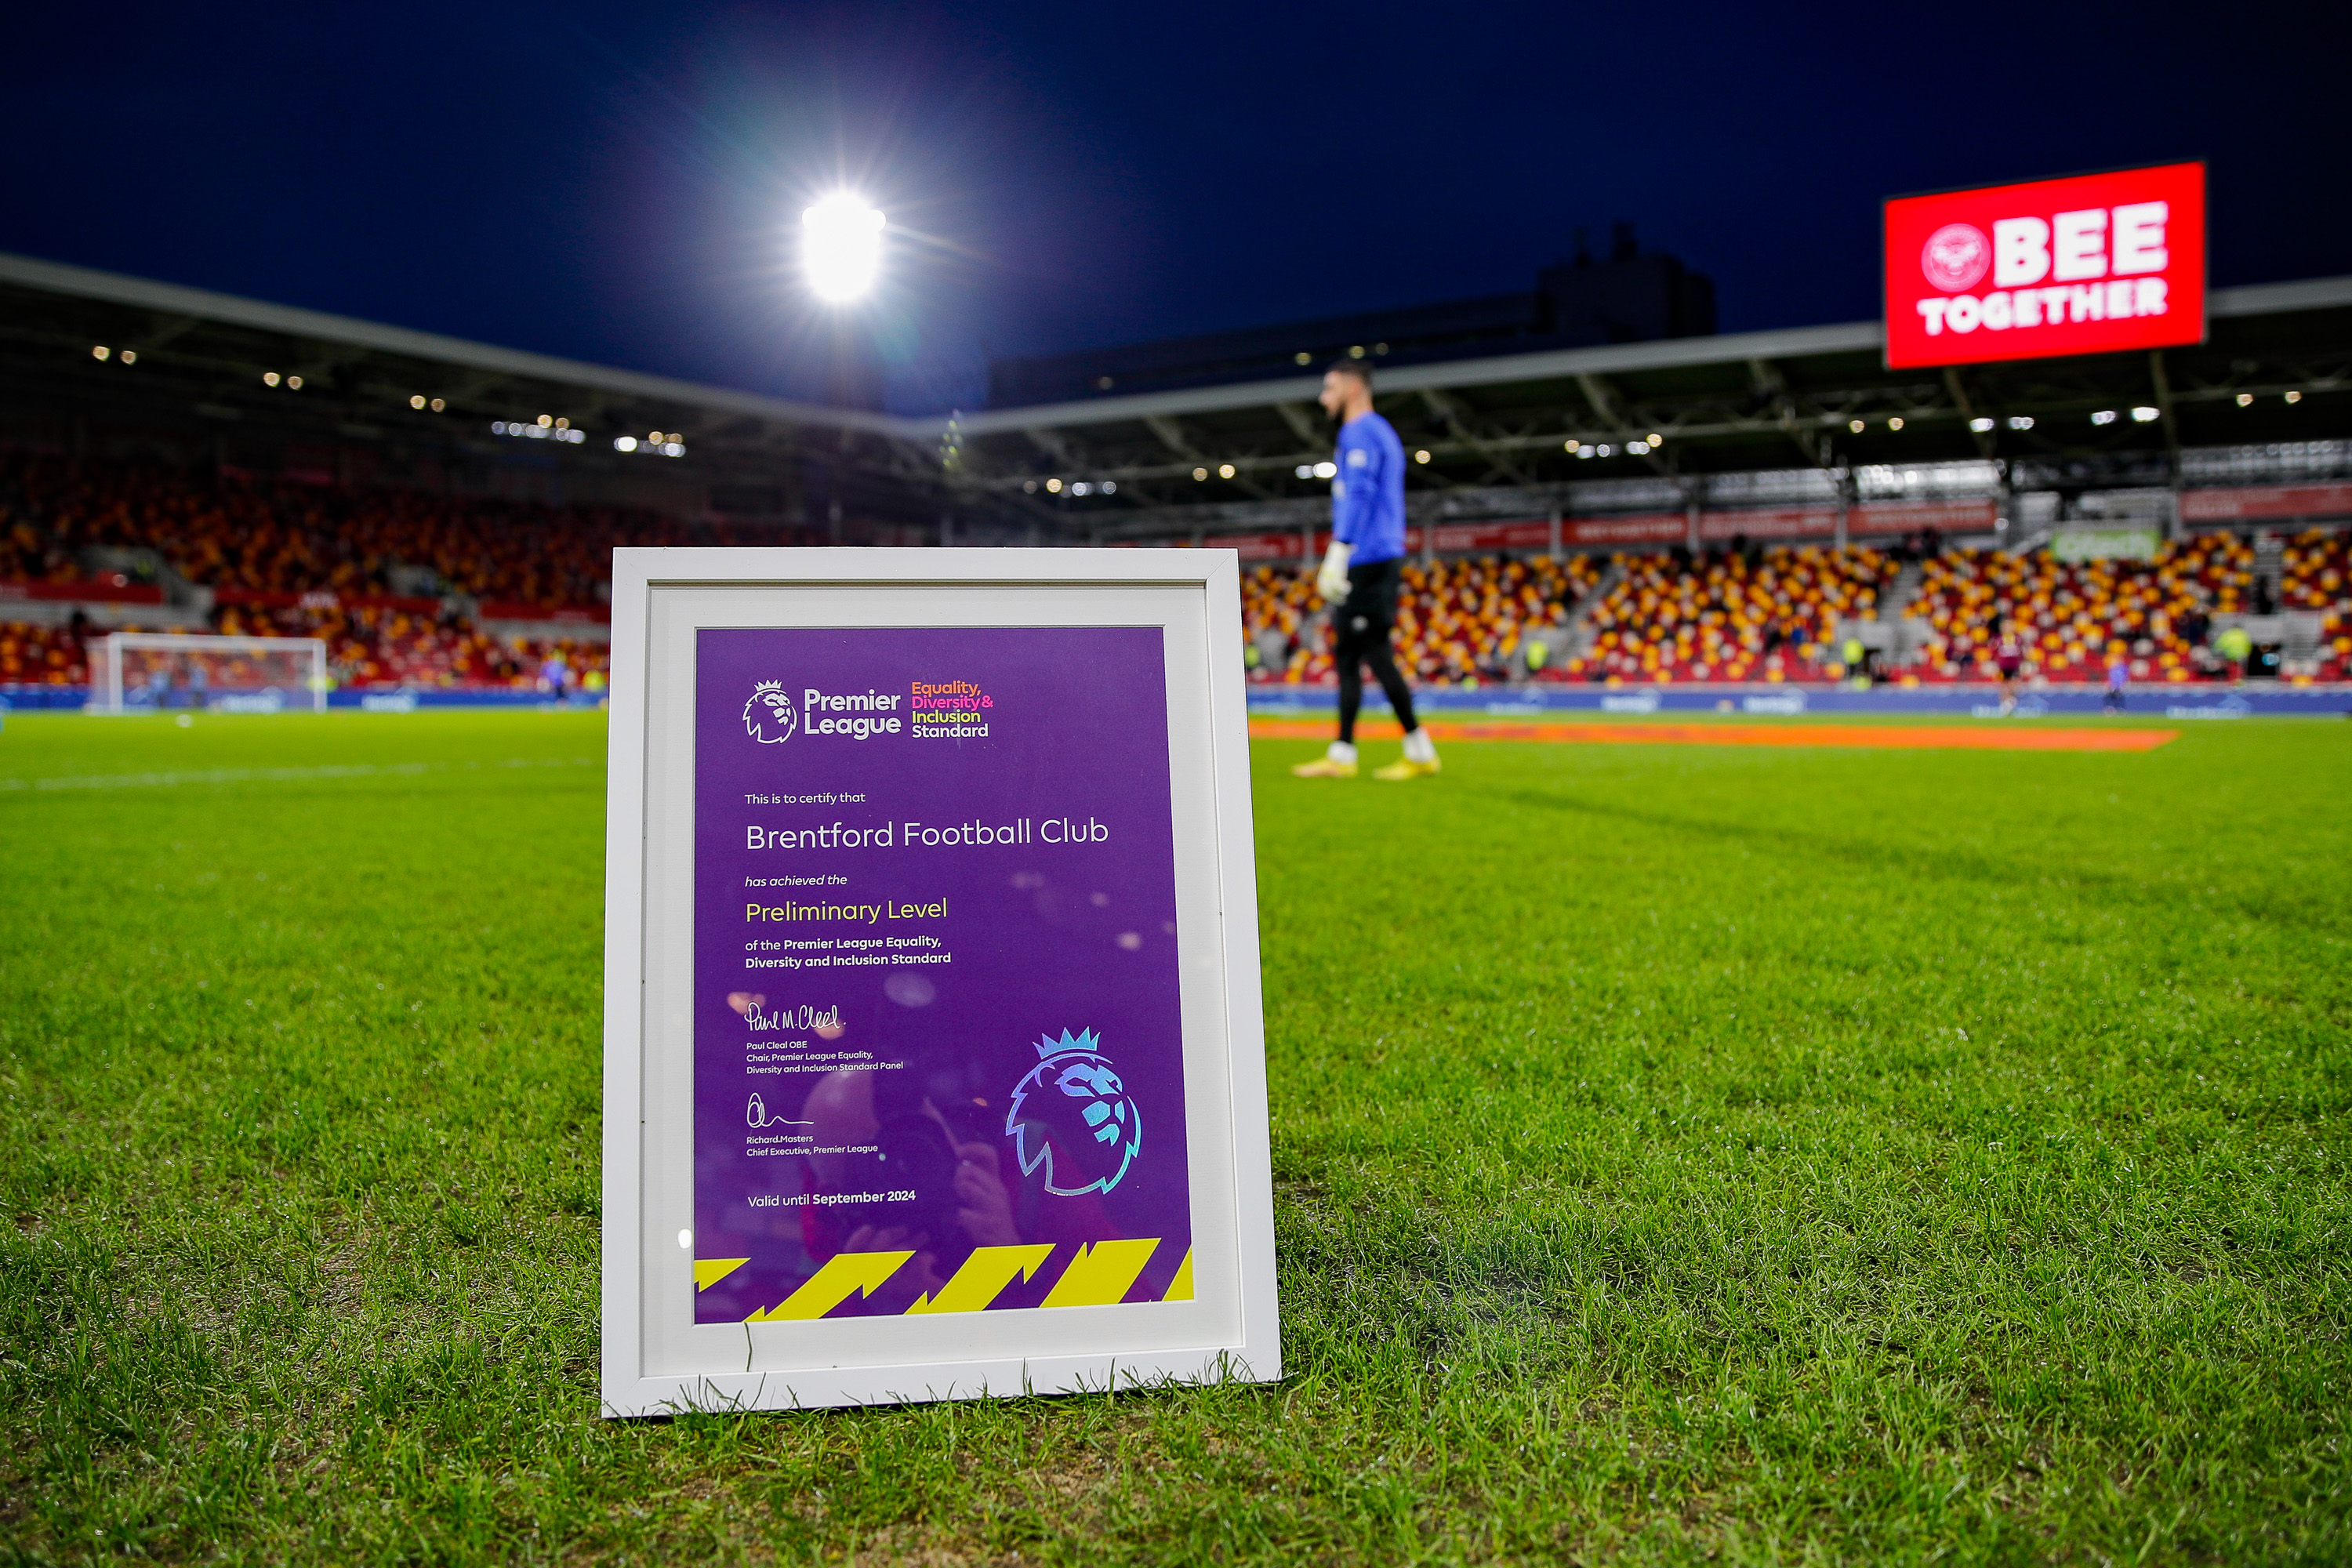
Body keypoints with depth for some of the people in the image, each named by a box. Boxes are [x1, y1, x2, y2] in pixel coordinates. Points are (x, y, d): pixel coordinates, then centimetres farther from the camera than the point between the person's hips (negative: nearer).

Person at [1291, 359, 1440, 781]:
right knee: (1347, 655, 9)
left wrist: (1337, 554, -22)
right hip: (1381, 559, 10)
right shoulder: (1382, 433, 23)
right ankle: (1342, 754, 11)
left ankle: (1419, 751, -7)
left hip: (1367, 560, -10)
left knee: (1375, 653, -10)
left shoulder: (1359, 433, -8)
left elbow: (1359, 497, -19)